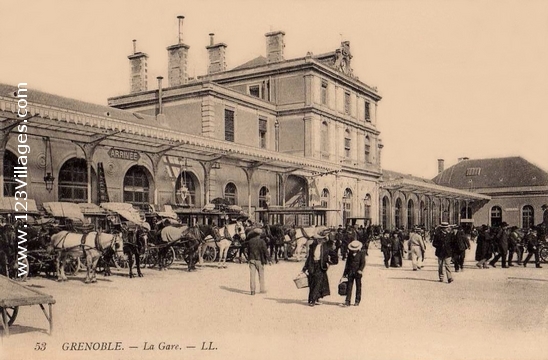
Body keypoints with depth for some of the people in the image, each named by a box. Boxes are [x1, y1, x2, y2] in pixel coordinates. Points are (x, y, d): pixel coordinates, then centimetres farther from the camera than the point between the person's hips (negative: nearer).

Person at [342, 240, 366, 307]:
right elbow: (347, 262, 14)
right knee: (349, 286, -3)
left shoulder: (361, 253, -4)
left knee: (358, 286, 7)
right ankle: (347, 301, -4)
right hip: (350, 272, 3)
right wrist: (345, 272, 13)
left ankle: (357, 301, 17)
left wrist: (360, 270, -20)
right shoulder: (350, 253, 7)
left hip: (357, 272, -3)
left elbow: (363, 263, -6)